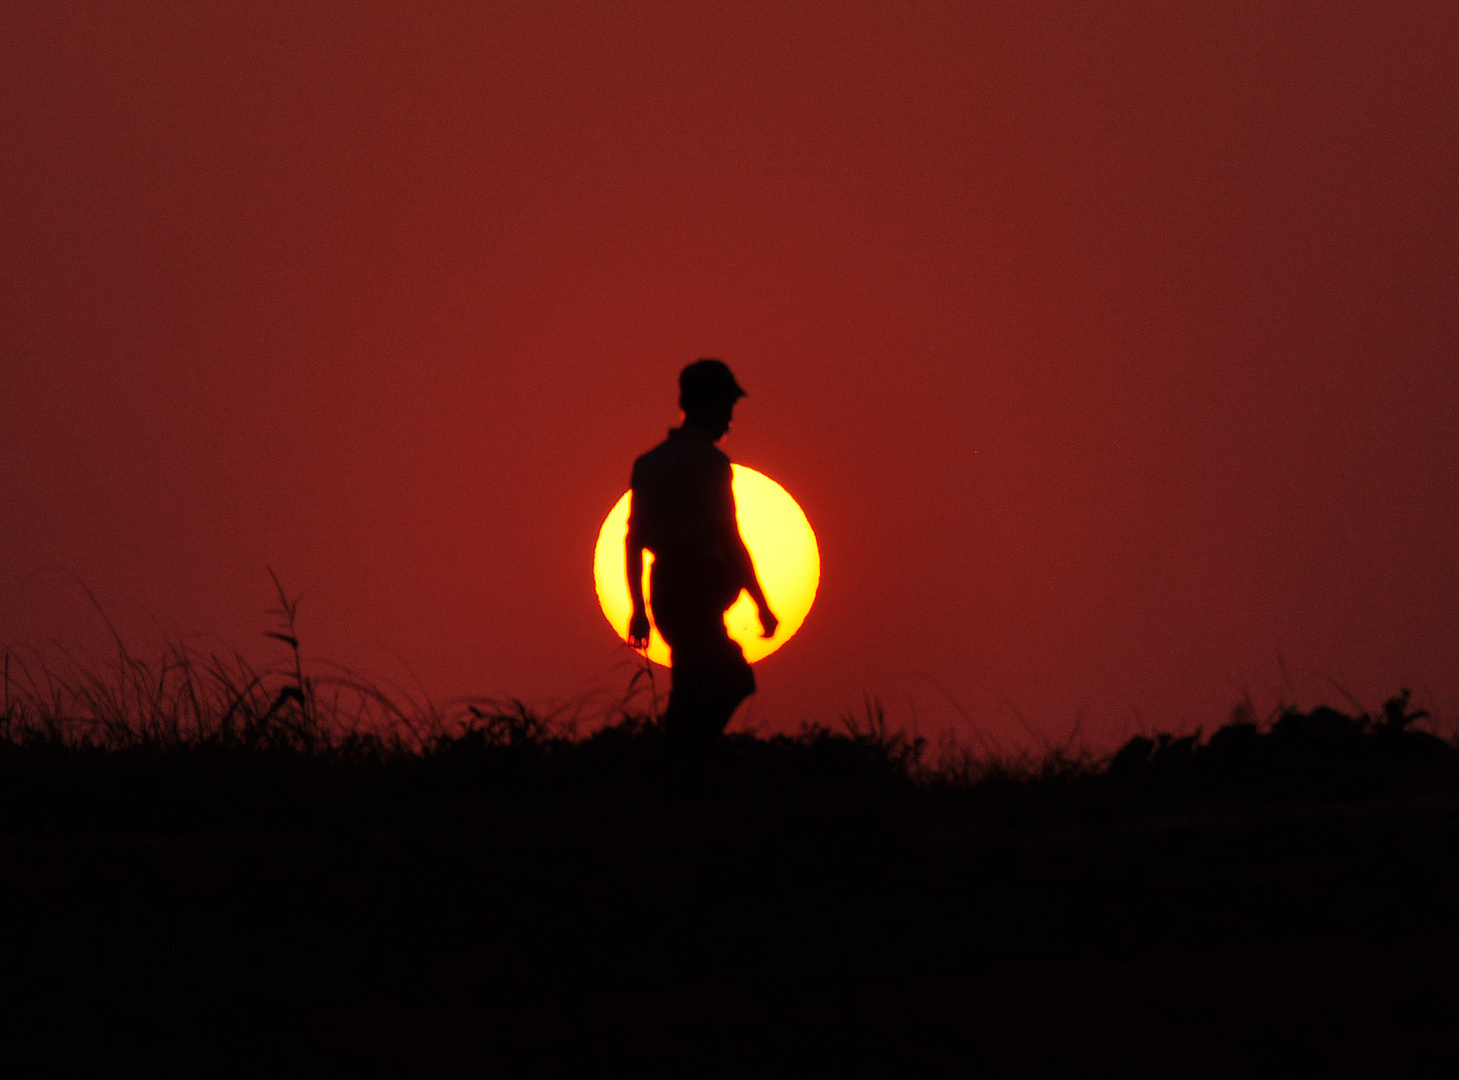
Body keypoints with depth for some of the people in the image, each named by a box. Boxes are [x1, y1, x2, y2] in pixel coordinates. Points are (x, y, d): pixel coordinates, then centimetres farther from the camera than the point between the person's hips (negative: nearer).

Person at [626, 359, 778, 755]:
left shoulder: (649, 462, 15)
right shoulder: (708, 461, -9)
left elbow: (634, 540, 17)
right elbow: (729, 539, -12)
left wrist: (638, 609, 22)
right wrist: (761, 603, -7)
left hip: (664, 589, 8)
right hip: (700, 591, -8)